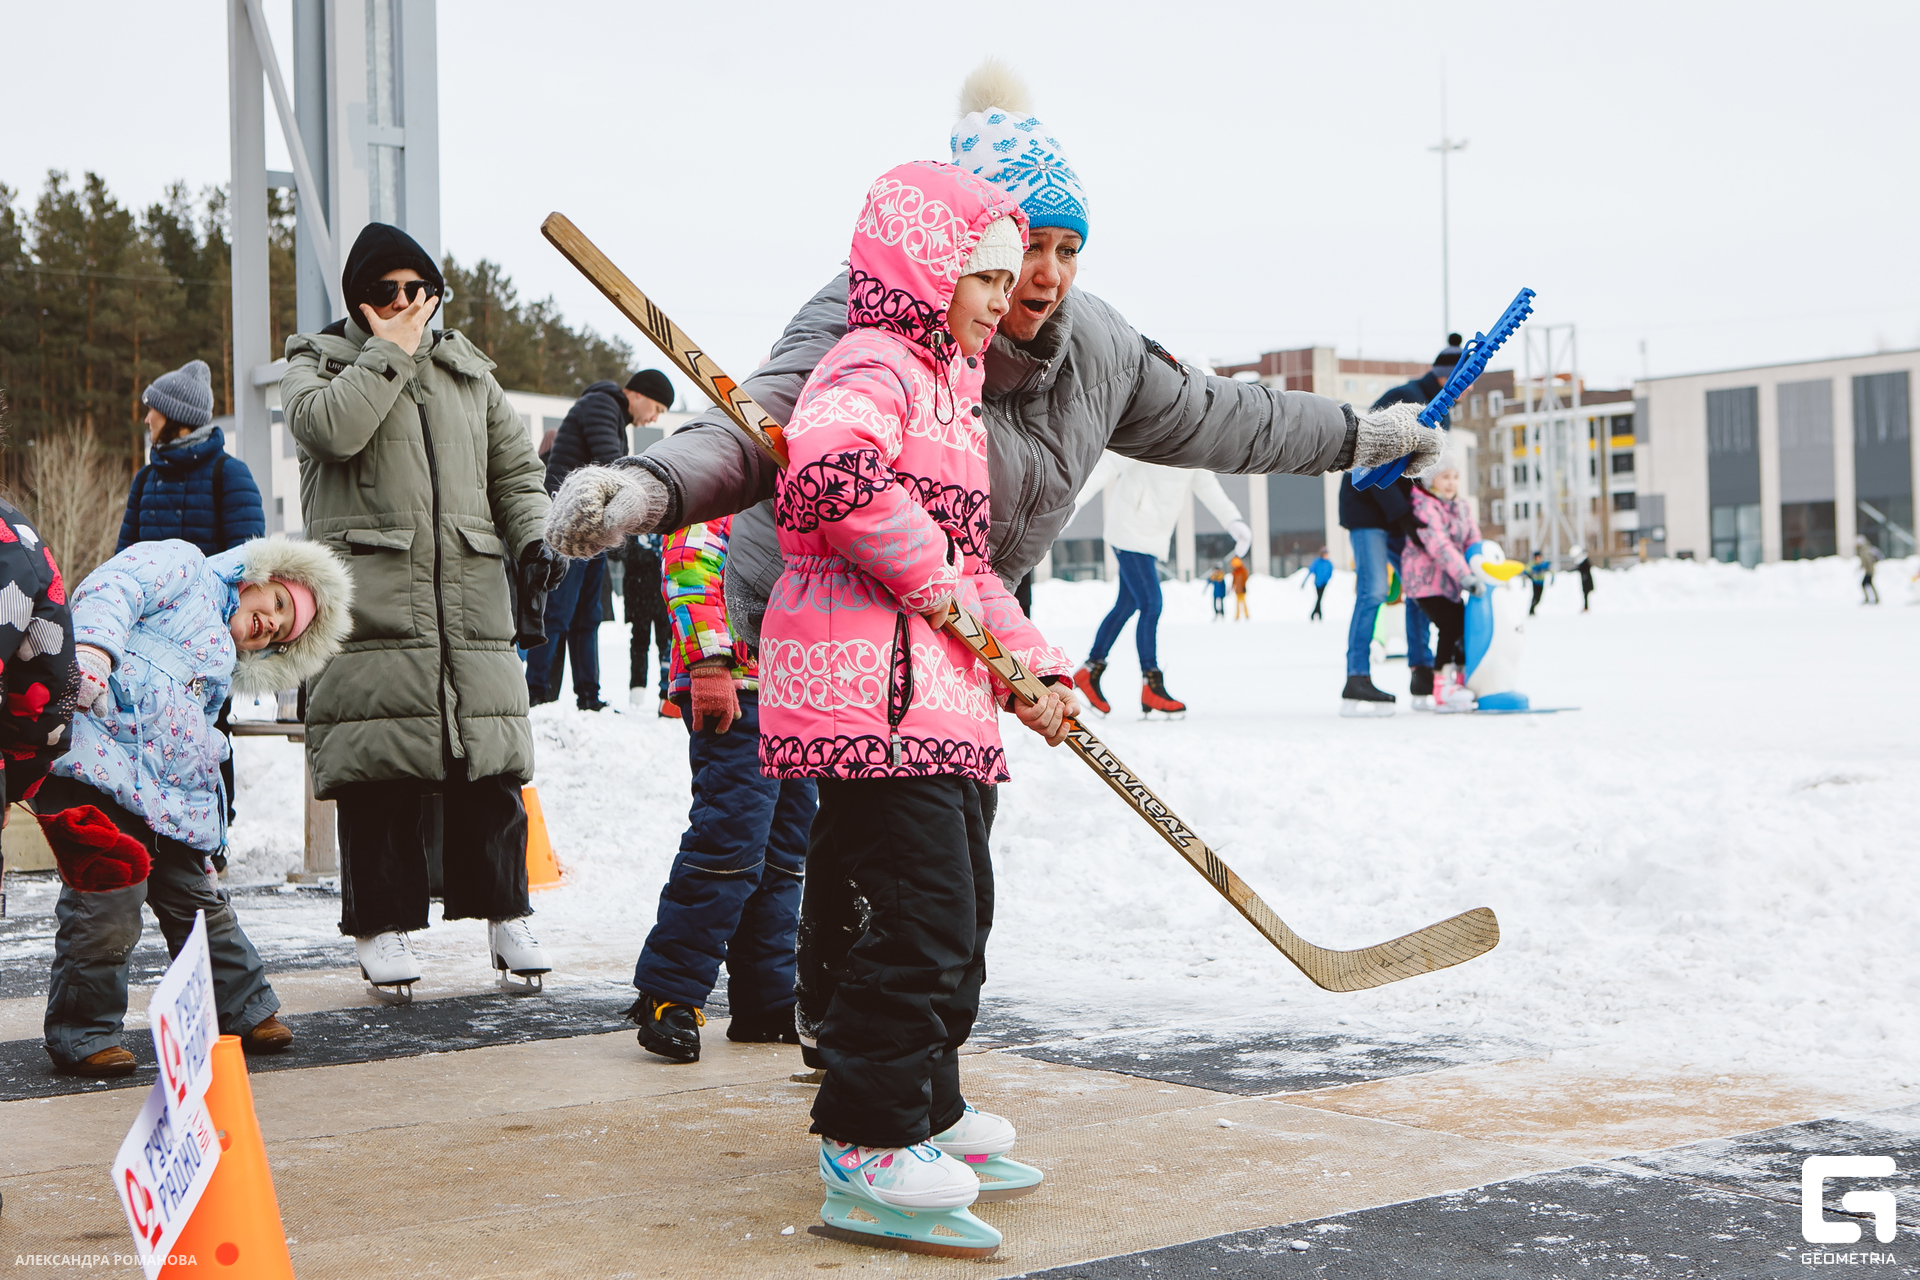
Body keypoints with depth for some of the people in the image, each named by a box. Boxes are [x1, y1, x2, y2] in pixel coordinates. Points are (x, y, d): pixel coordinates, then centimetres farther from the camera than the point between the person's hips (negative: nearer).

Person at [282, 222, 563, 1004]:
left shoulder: (469, 372, 21)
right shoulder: (318, 362, 8)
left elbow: (516, 469, 23)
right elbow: (329, 427, -14)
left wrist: (532, 538, 5)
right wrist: (391, 350, -6)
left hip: (471, 601, 3)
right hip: (369, 603, -3)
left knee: (487, 765, 3)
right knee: (379, 770, -5)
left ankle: (505, 916, 13)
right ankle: (383, 927, 4)